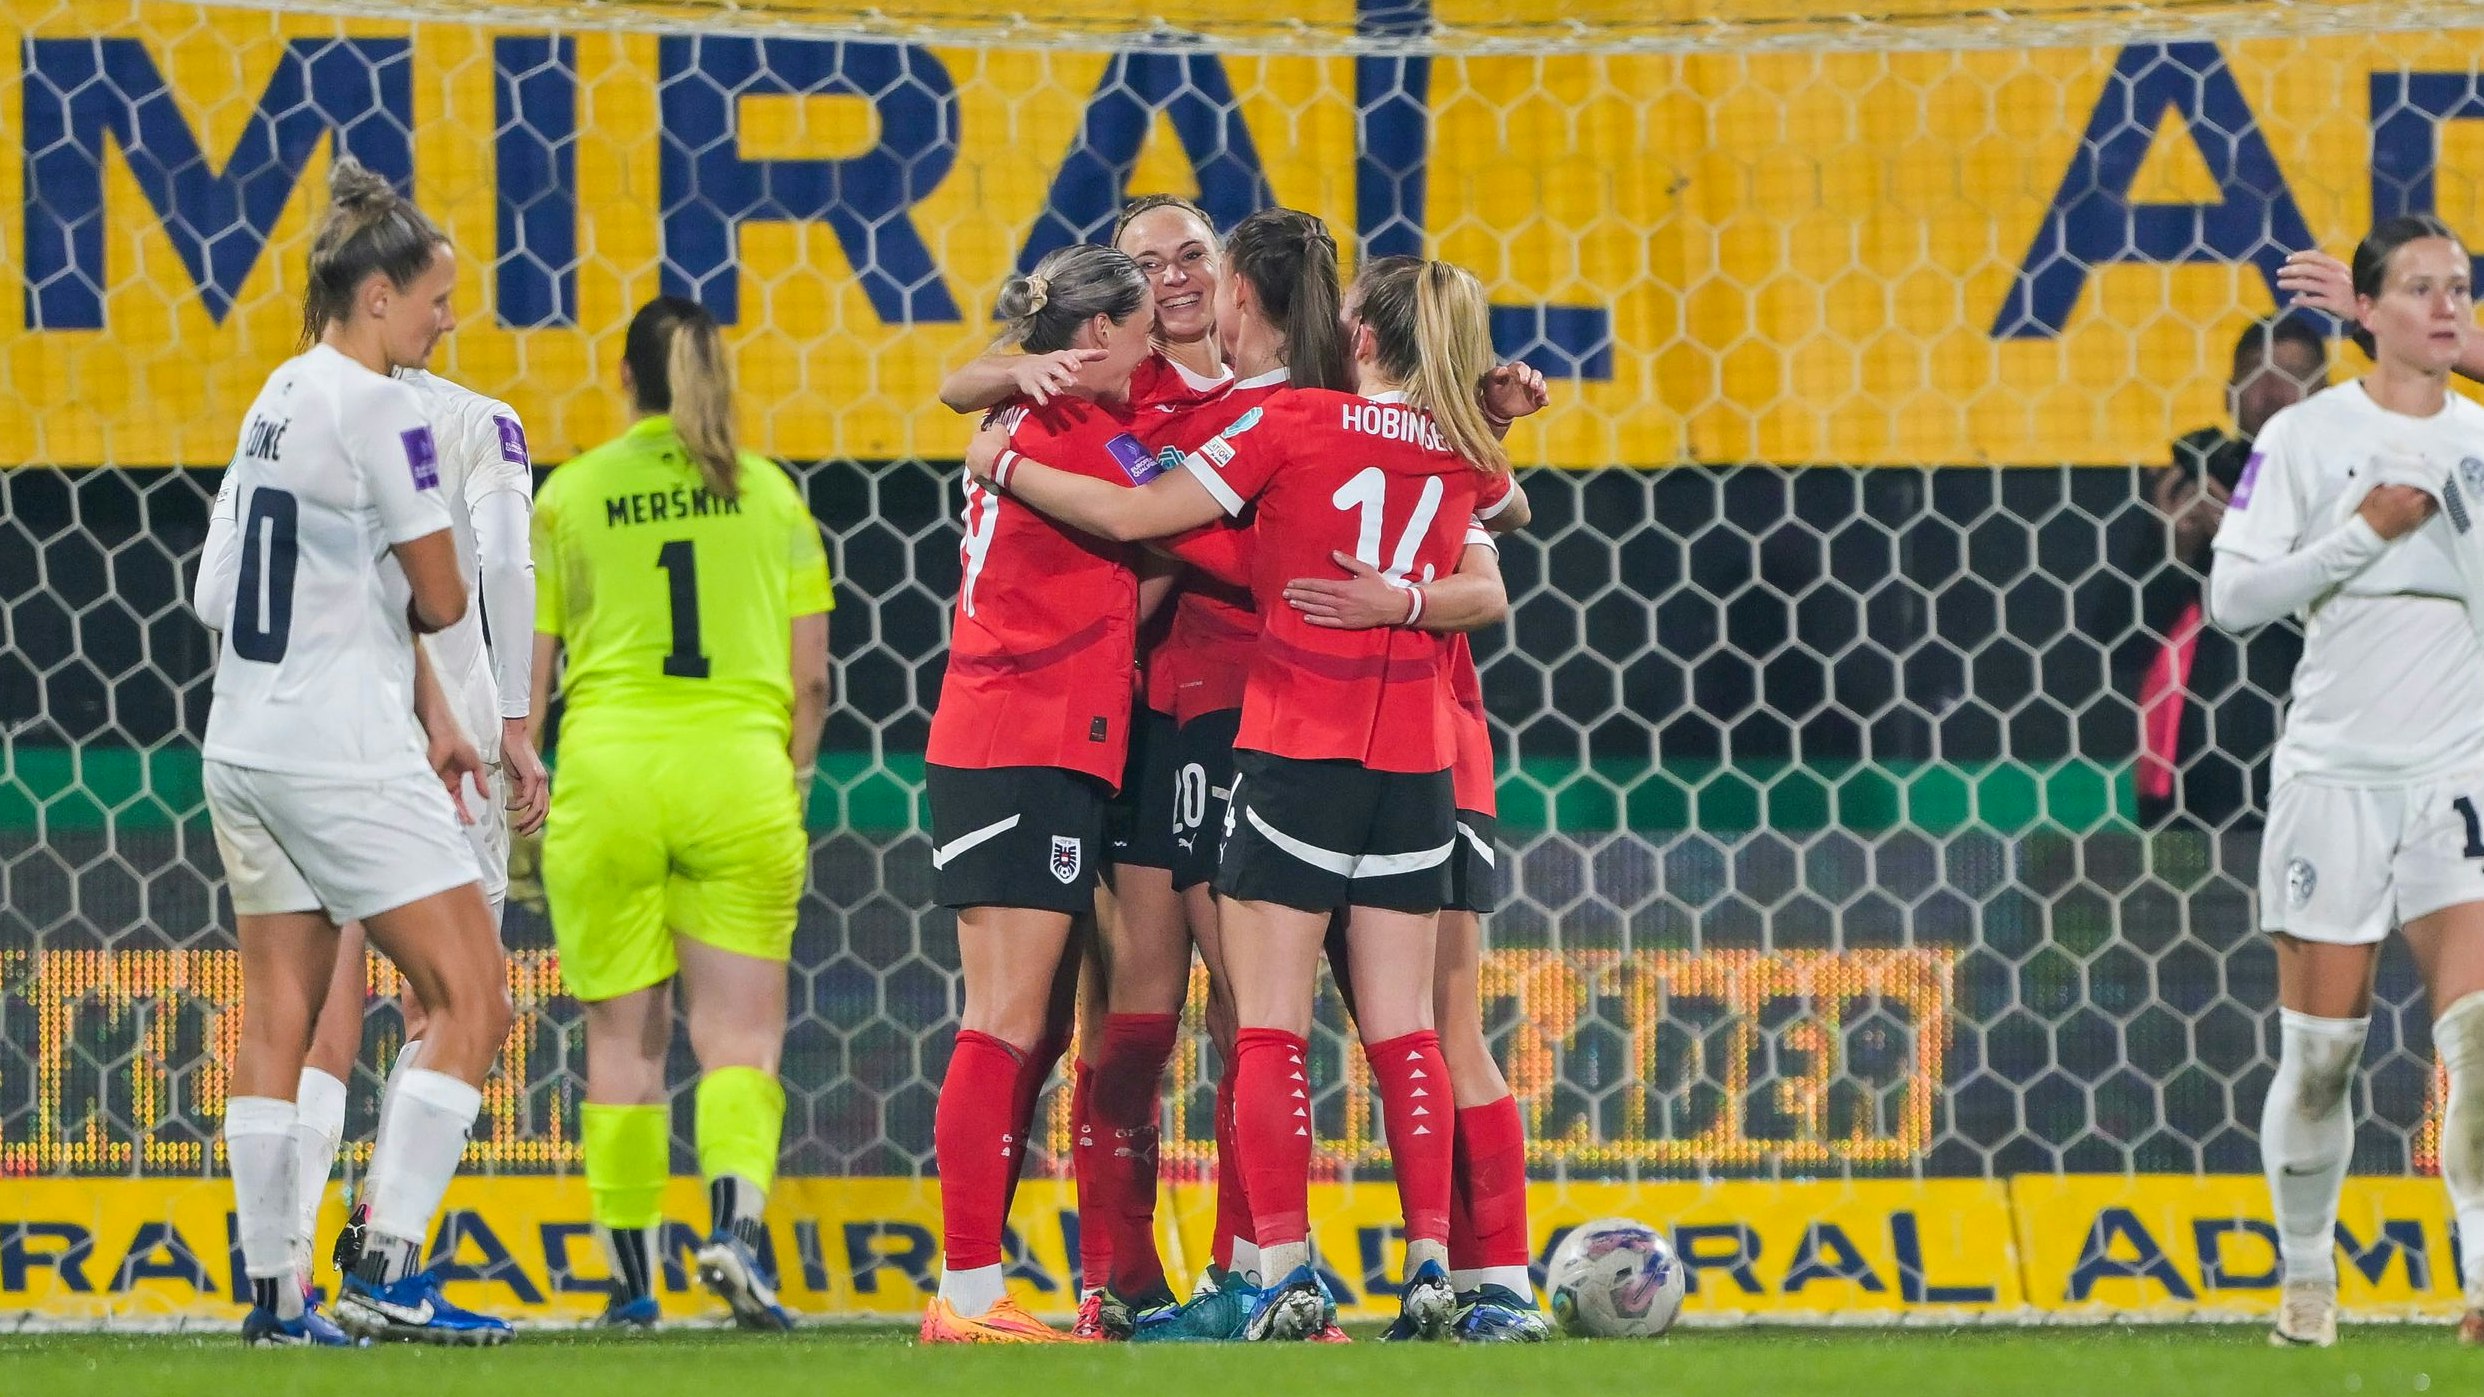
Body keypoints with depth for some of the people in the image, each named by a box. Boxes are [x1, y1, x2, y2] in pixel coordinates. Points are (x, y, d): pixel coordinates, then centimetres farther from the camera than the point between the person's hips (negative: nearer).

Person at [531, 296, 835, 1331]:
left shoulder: (569, 494, 4)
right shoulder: (771, 493, 7)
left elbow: (529, 667, 4)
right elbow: (811, 675, 7)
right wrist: (795, 777, 20)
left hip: (607, 774, 0)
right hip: (739, 772, 0)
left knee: (624, 1040, 8)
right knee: (740, 1032, 2)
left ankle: (632, 1275, 10)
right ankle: (736, 1217, -23)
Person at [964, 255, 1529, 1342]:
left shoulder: (1294, 423, -8)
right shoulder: (1465, 454, 5)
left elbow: (1131, 515, -9)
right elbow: (1509, 508, 32)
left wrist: (1006, 466, 4)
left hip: (1294, 757, -4)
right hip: (1414, 763, 4)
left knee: (1270, 1021, -2)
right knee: (1401, 1026, 7)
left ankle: (1287, 1272, -13)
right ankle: (1431, 1266, -1)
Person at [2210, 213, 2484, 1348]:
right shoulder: (2308, 436, -1)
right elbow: (2233, 595, -7)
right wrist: (2362, 529, -14)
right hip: (2335, 771, -2)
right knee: (2320, 1048, 3)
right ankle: (2306, 1278, 20)